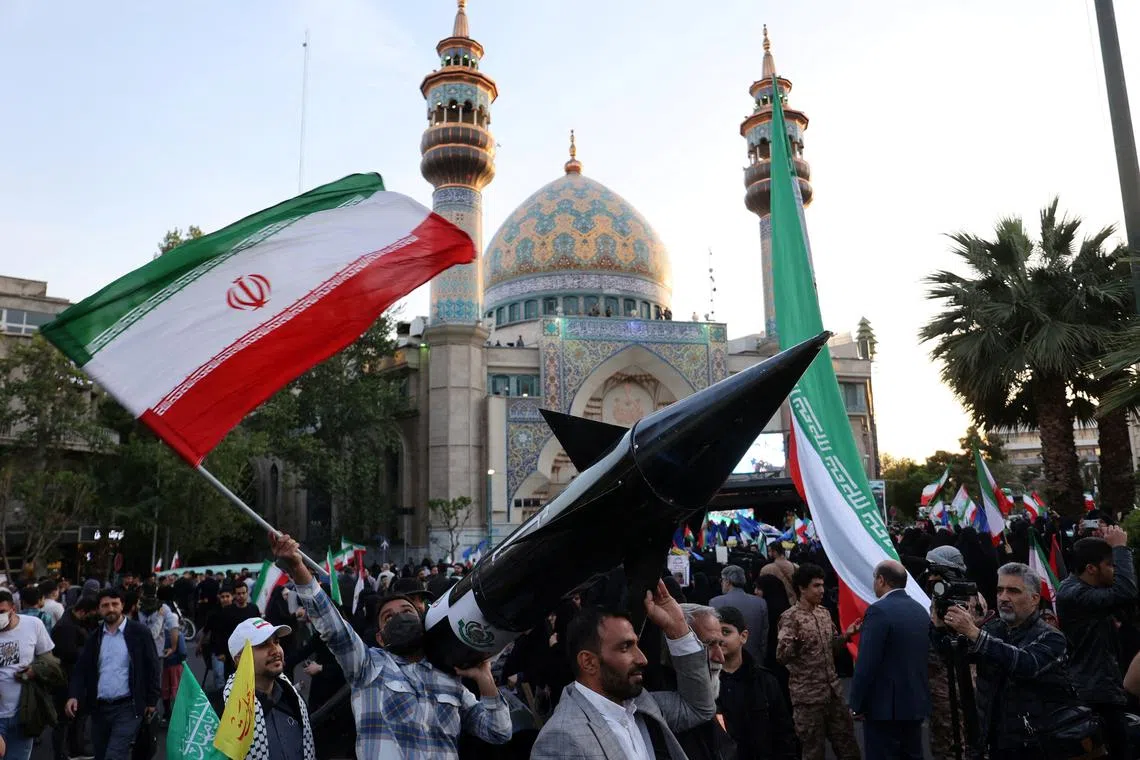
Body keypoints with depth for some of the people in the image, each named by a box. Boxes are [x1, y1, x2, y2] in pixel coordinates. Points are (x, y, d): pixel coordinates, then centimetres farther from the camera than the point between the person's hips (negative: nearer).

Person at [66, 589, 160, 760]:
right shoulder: (94, 637, 8)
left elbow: (152, 668, -3)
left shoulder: (139, 632, -5)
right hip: (99, 708, 5)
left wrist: (151, 701, -5)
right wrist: (74, 696, -11)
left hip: (128, 708, -5)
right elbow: (81, 669, 6)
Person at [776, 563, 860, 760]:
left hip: (833, 690, 6)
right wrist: (793, 641, -38)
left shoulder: (824, 613, 7)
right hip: (808, 696, -6)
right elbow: (781, 658, -19)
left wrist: (846, 635, 1)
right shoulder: (791, 617, -14)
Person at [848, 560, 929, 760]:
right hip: (916, 702, 8)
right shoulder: (921, 611, 8)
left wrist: (857, 704, -11)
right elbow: (922, 656, 14)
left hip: (885, 705, -8)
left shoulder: (879, 610, -17)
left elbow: (867, 663, -20)